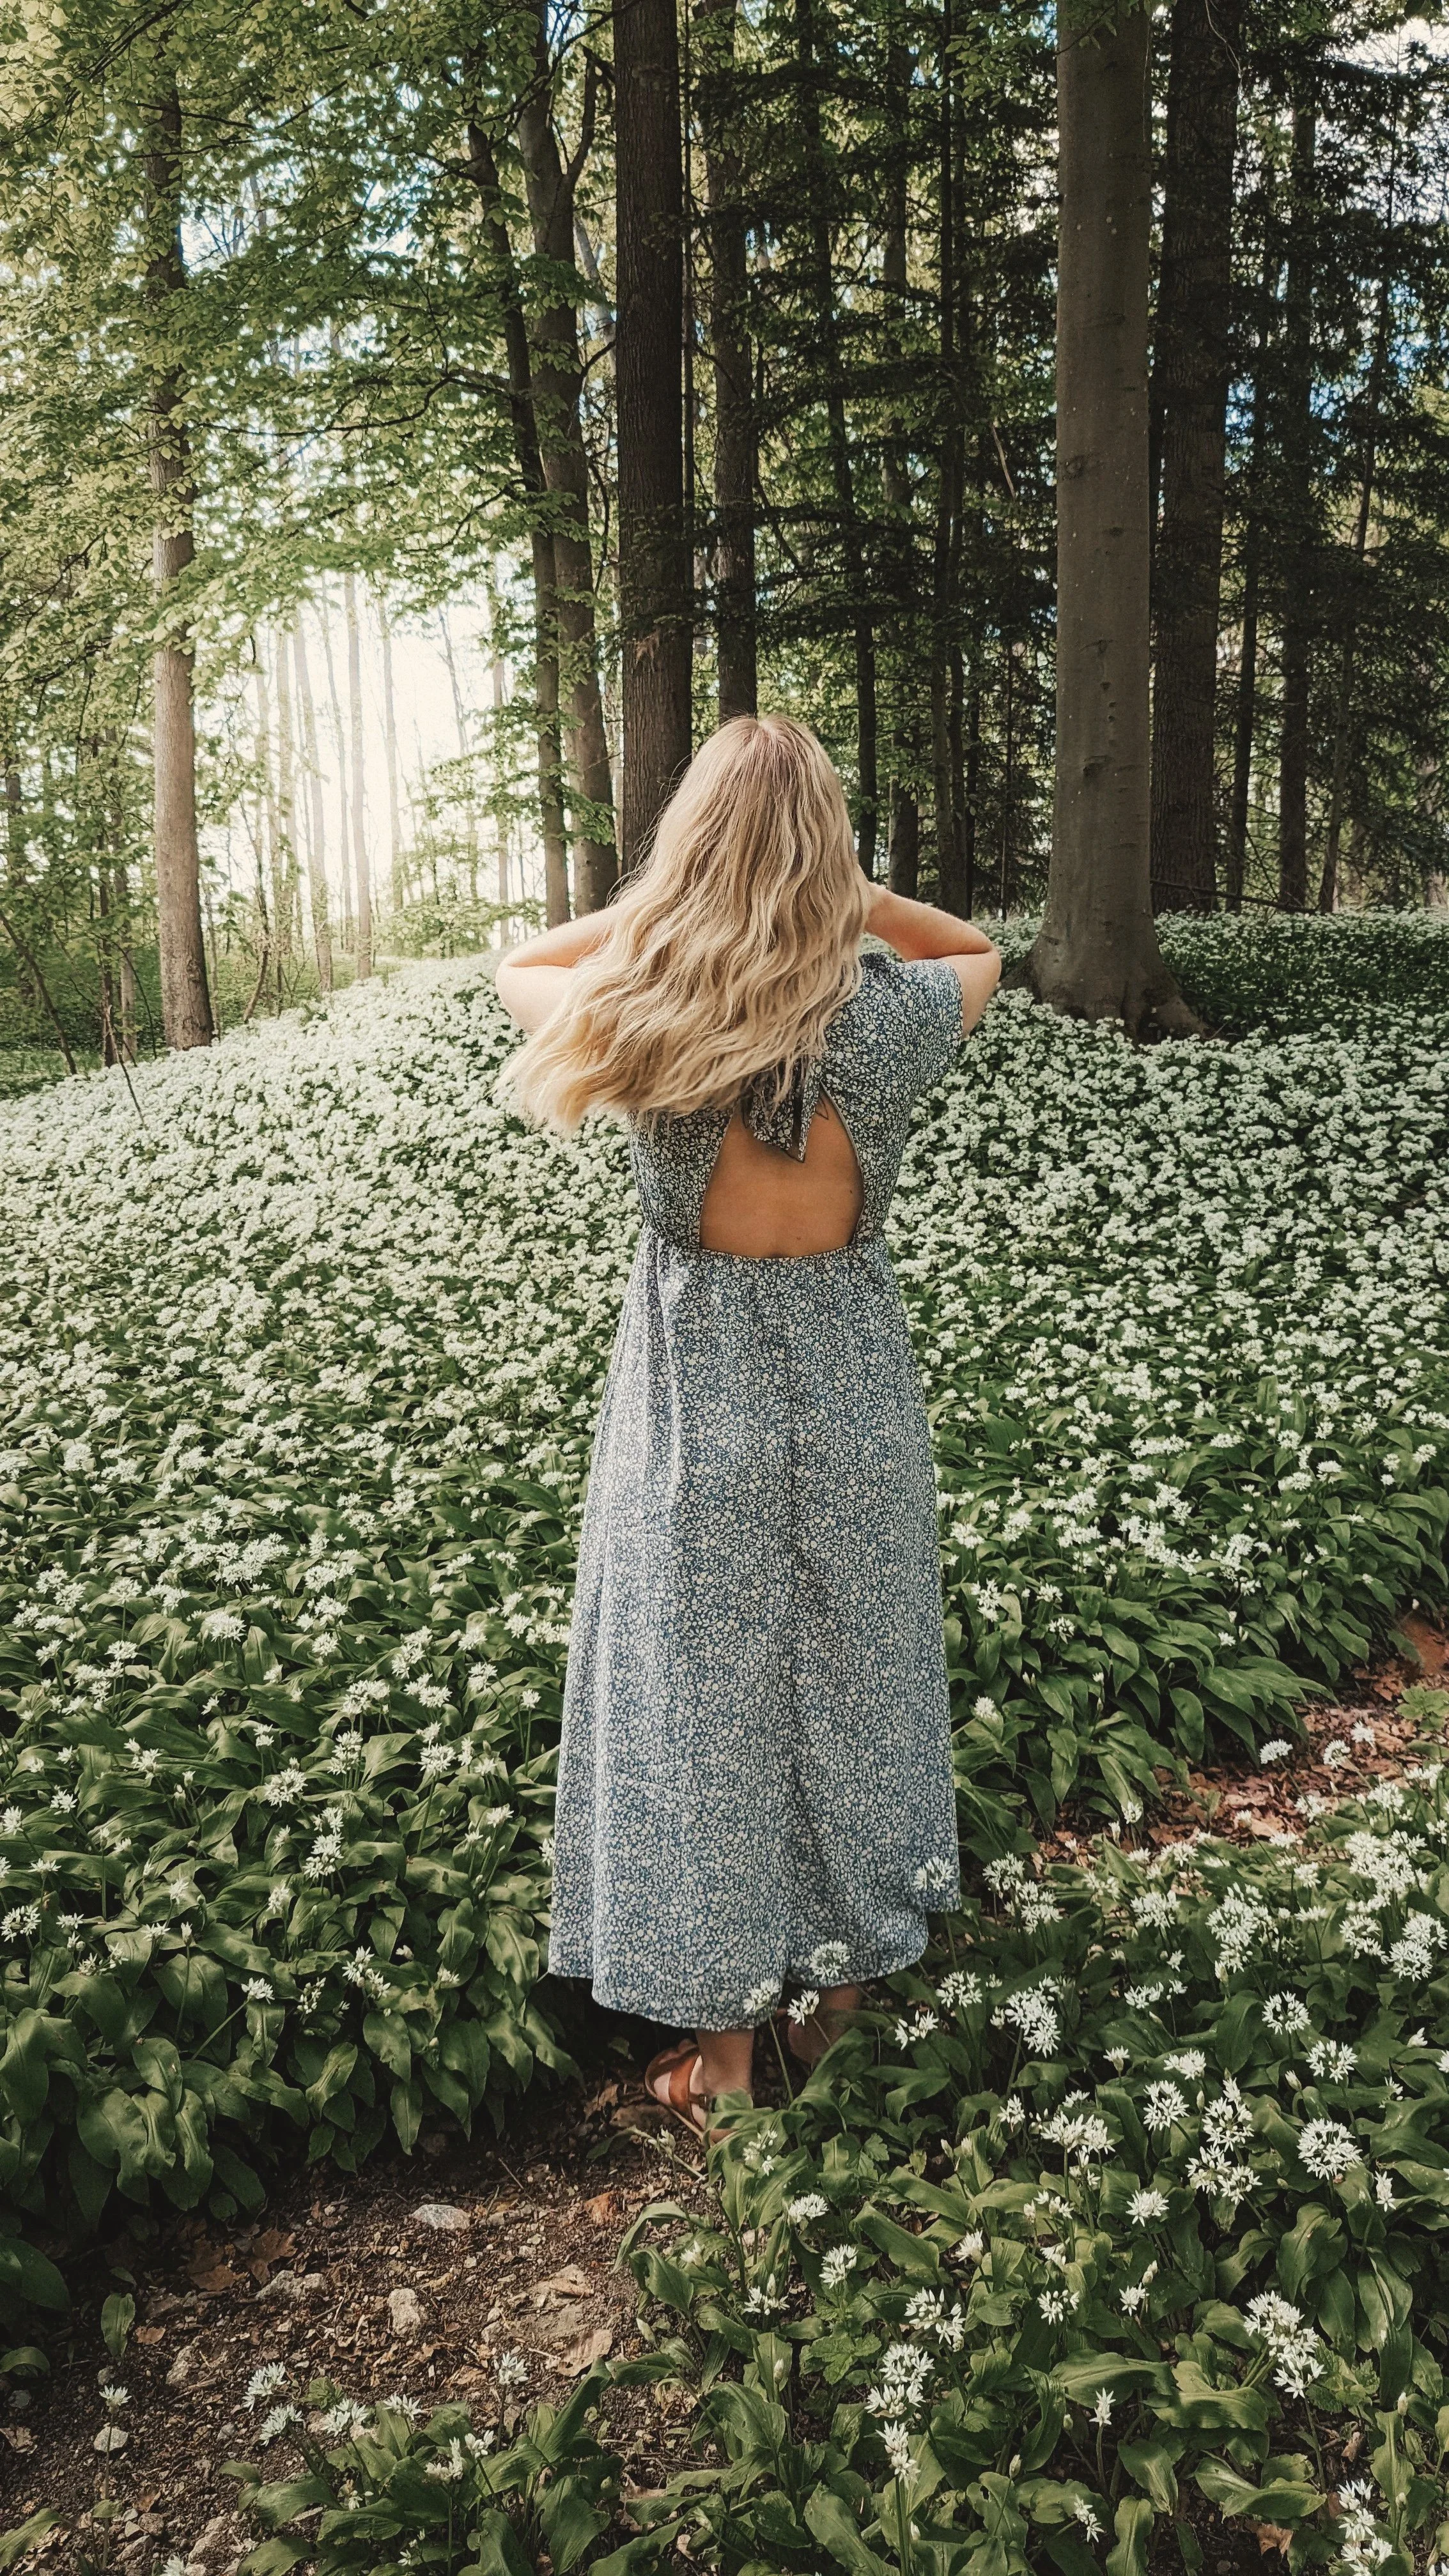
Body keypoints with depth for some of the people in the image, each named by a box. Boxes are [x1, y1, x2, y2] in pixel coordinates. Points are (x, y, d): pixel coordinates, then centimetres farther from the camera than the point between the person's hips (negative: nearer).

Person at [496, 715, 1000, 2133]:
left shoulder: (641, 1011, -17)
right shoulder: (883, 1013, -15)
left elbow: (520, 969, 7)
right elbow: (982, 955, 10)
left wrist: (663, 901, 3)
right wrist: (839, 890, 2)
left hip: (694, 1394, -1)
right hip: (853, 1390, 1)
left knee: (697, 1702, 13)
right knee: (852, 1682, 20)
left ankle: (720, 2039, 26)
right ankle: (847, 1978, 39)